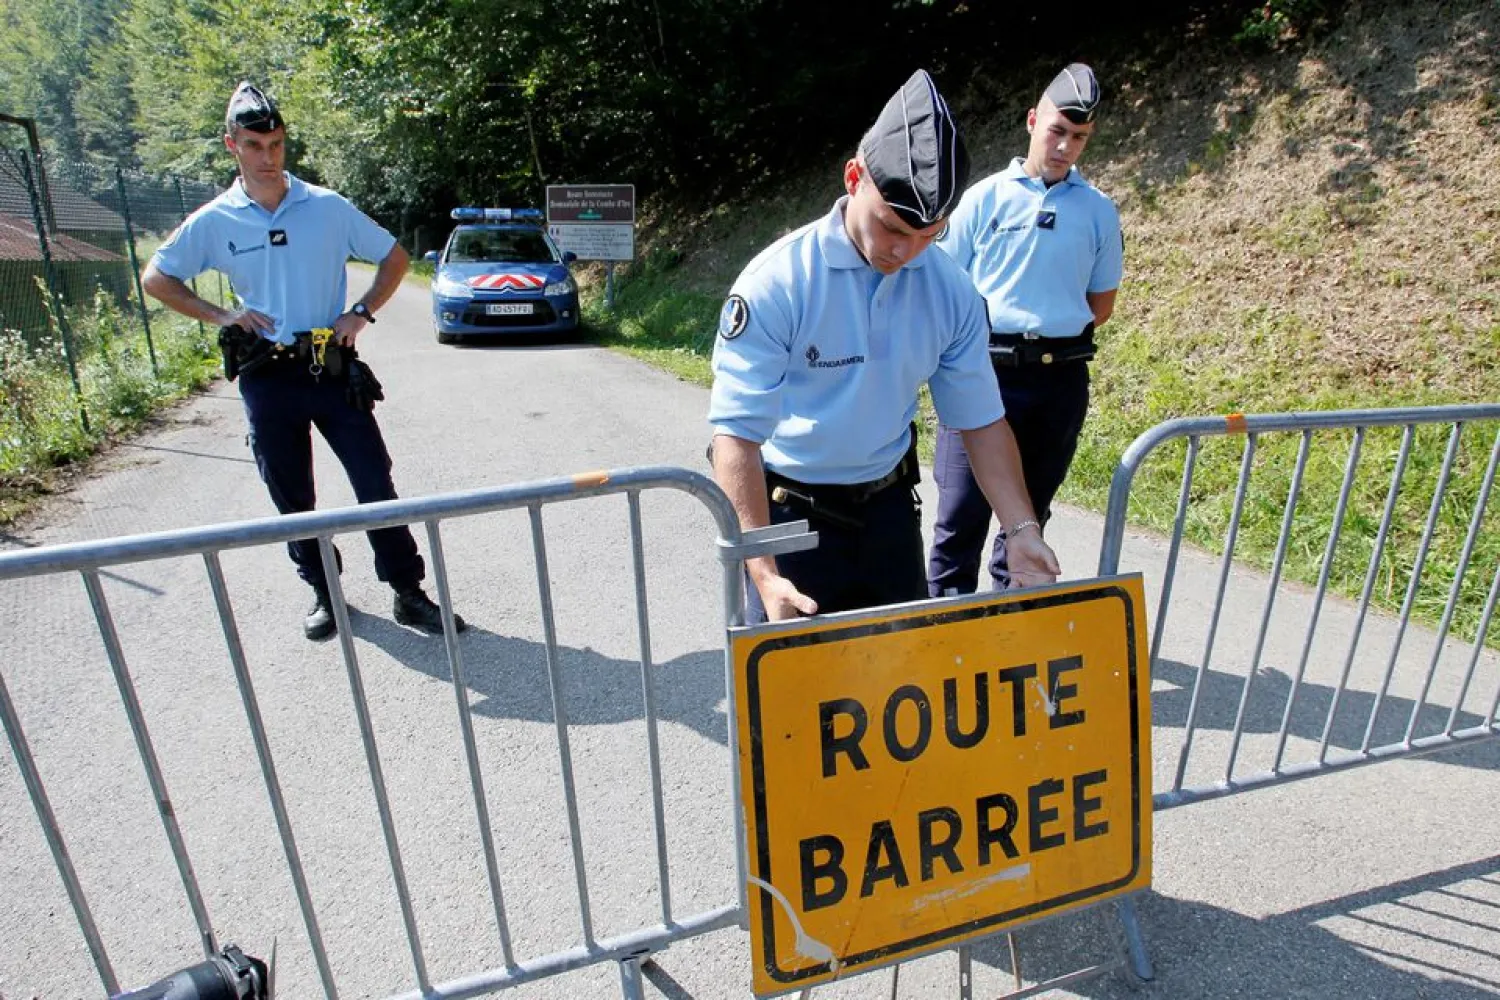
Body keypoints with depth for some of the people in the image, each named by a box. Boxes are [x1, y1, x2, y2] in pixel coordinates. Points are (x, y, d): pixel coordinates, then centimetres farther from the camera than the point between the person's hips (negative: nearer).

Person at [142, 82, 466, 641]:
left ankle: (409, 594, 6)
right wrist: (219, 316, -2)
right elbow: (156, 279, 12)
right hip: (266, 378, 1)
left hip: (333, 369, -1)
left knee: (375, 483, -3)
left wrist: (362, 312, -3)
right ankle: (324, 593, 25)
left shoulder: (328, 207, 0)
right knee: (292, 499, 9)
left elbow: (395, 257, 9)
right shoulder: (213, 222, 2)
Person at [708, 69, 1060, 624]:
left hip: (890, 508, 4)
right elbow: (736, 435, -23)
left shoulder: (952, 292, -7)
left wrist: (1022, 529, -11)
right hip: (788, 513, -4)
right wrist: (763, 573, -31)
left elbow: (981, 419, 1)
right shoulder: (776, 285, -21)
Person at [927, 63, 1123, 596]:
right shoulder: (986, 197, 2)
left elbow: (1101, 302, 13)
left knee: (1030, 510, 13)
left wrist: (1054, 334, 2)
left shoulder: (1098, 210, 7)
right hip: (983, 371, -2)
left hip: (1061, 377, 3)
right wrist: (996, 335, -5)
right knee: (962, 509, -3)